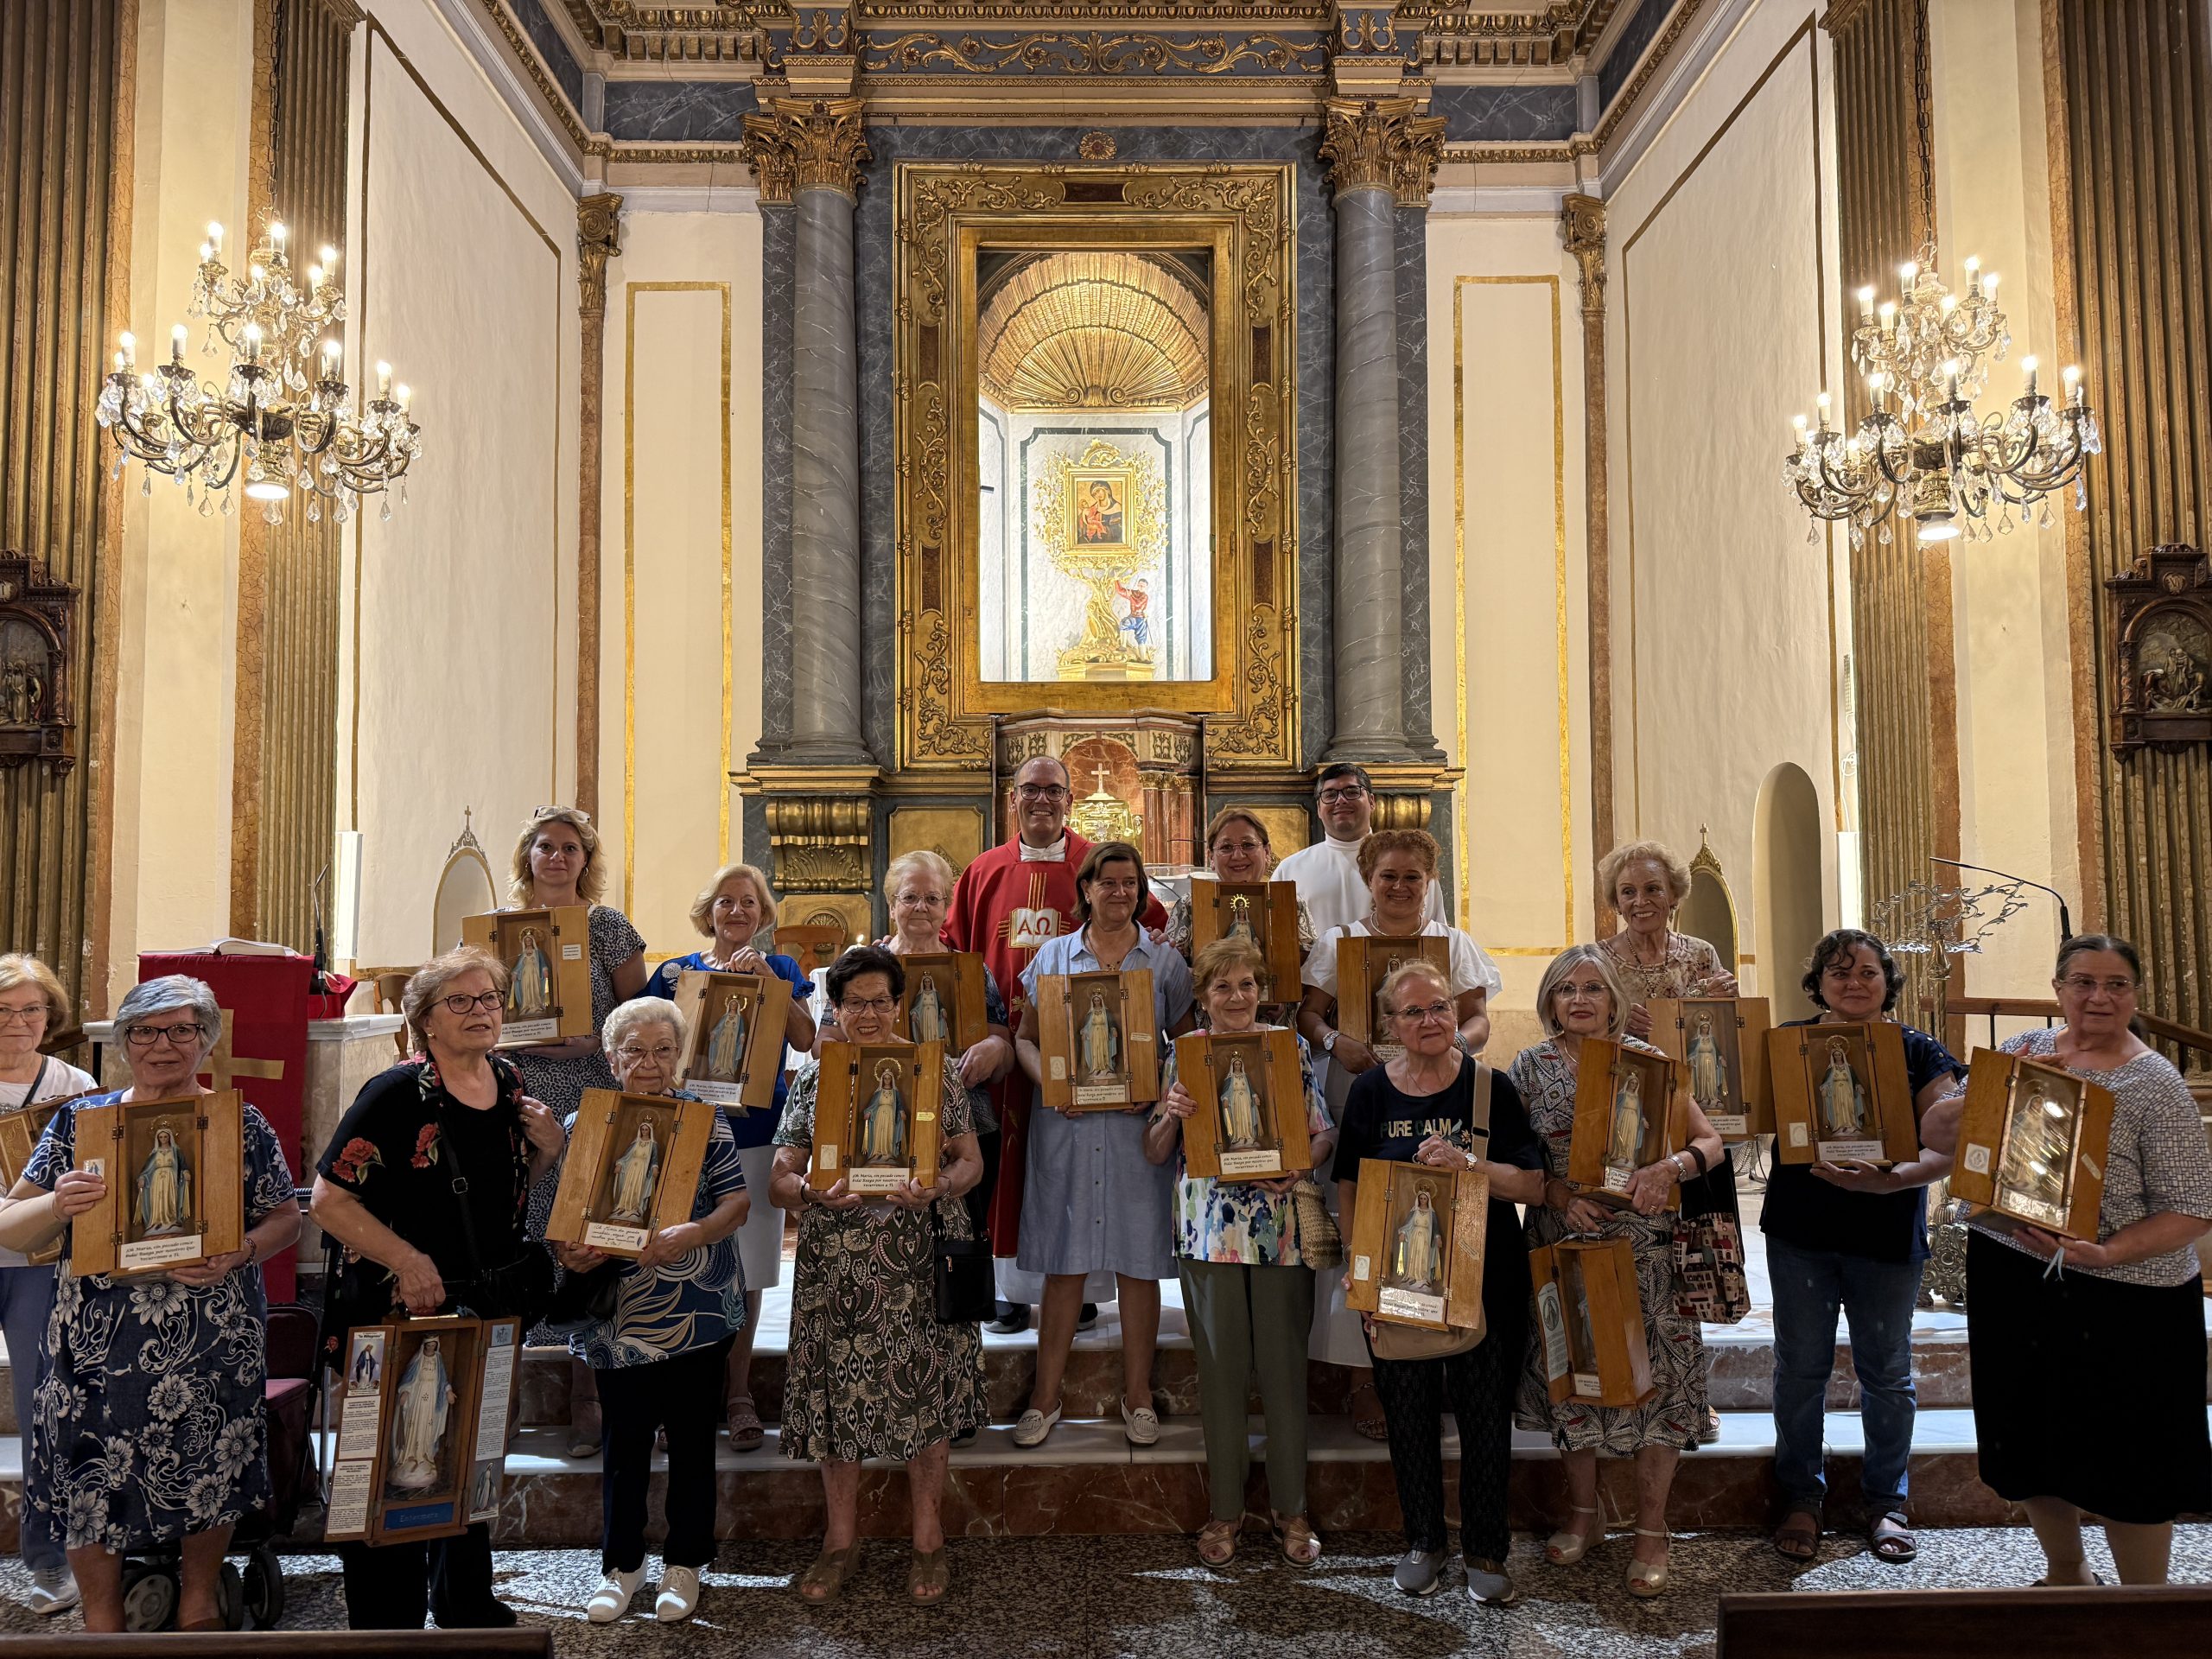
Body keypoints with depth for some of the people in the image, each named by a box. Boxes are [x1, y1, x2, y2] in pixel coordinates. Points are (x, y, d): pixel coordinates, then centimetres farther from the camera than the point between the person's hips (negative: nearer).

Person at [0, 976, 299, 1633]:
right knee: (92, 1478, 7)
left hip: (215, 1342, 0)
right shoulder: (79, 1120, 1)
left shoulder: (244, 1124, 0)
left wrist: (239, 1253, -17)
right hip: (101, 1343, 0)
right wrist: (56, 1206, -21)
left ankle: (199, 1599, 36)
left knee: (210, 1475, 11)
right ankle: (102, 1620, 31)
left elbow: (286, 1217, 4)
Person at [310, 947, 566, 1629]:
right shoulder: (397, 1093, -17)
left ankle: (464, 1604, 41)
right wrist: (407, 1260, -24)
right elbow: (328, 1199, -18)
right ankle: (386, 1622, 23)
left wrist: (546, 1153, -4)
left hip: (486, 1310, 7)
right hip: (402, 1313, -7)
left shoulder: (511, 1087, 3)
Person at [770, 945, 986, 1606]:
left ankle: (928, 1540, 20)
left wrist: (937, 1188, -20)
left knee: (925, 1386, 3)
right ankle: (841, 1539, 24)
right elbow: (780, 1180, 2)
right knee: (837, 1391, 5)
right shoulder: (814, 1076, 5)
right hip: (837, 1260, 1)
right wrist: (812, 1193, -21)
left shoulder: (934, 1068, 2)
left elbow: (970, 1159, 2)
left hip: (919, 1255, -1)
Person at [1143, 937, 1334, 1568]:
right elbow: (1155, 1152, 5)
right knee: (1221, 1367, 8)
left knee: (1284, 1365, 5)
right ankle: (1224, 1510, 22)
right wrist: (1170, 1113, -15)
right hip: (1209, 1227, 0)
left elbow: (1324, 1132, 4)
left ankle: (1290, 1509, 21)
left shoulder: (1292, 1048, 4)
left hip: (1281, 1226, 0)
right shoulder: (1184, 1054, 4)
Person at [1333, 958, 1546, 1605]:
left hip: (1485, 1280, -1)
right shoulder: (1371, 1090, 0)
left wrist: (1467, 1163, -24)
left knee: (1486, 1413, 6)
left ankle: (1485, 1550, 24)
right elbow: (1348, 1190, 5)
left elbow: (1533, 1187, -8)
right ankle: (1423, 1540, 30)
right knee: (1408, 1413, 11)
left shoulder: (1491, 1087, -4)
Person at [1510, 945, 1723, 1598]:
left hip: (1644, 1248, -1)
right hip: (1562, 1245, 1)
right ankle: (1583, 1515, 28)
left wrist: (1671, 1167, -22)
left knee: (1653, 1376, 0)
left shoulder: (1647, 1060, -1)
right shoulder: (1531, 1066, 2)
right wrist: (1557, 1193, -15)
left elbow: (1710, 1141, -2)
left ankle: (1652, 1531, 16)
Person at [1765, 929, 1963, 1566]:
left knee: (1886, 1371, 11)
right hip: (1800, 1231, 0)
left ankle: (1886, 1502, 29)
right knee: (1800, 1366, 8)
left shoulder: (1919, 1052, -2)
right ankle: (1801, 1497, 24)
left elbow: (1947, 1147, -11)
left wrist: (1889, 1180, -28)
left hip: (1887, 1236, 0)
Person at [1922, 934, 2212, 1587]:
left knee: (2125, 1463, 6)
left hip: (2118, 1297, -4)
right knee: (2035, 1440, 18)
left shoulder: (2155, 1085, -10)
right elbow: (1937, 1134, 1)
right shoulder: (2021, 1051, 2)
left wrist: (2105, 1253, -26)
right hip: (2010, 1280, 5)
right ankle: (2064, 1573, 42)